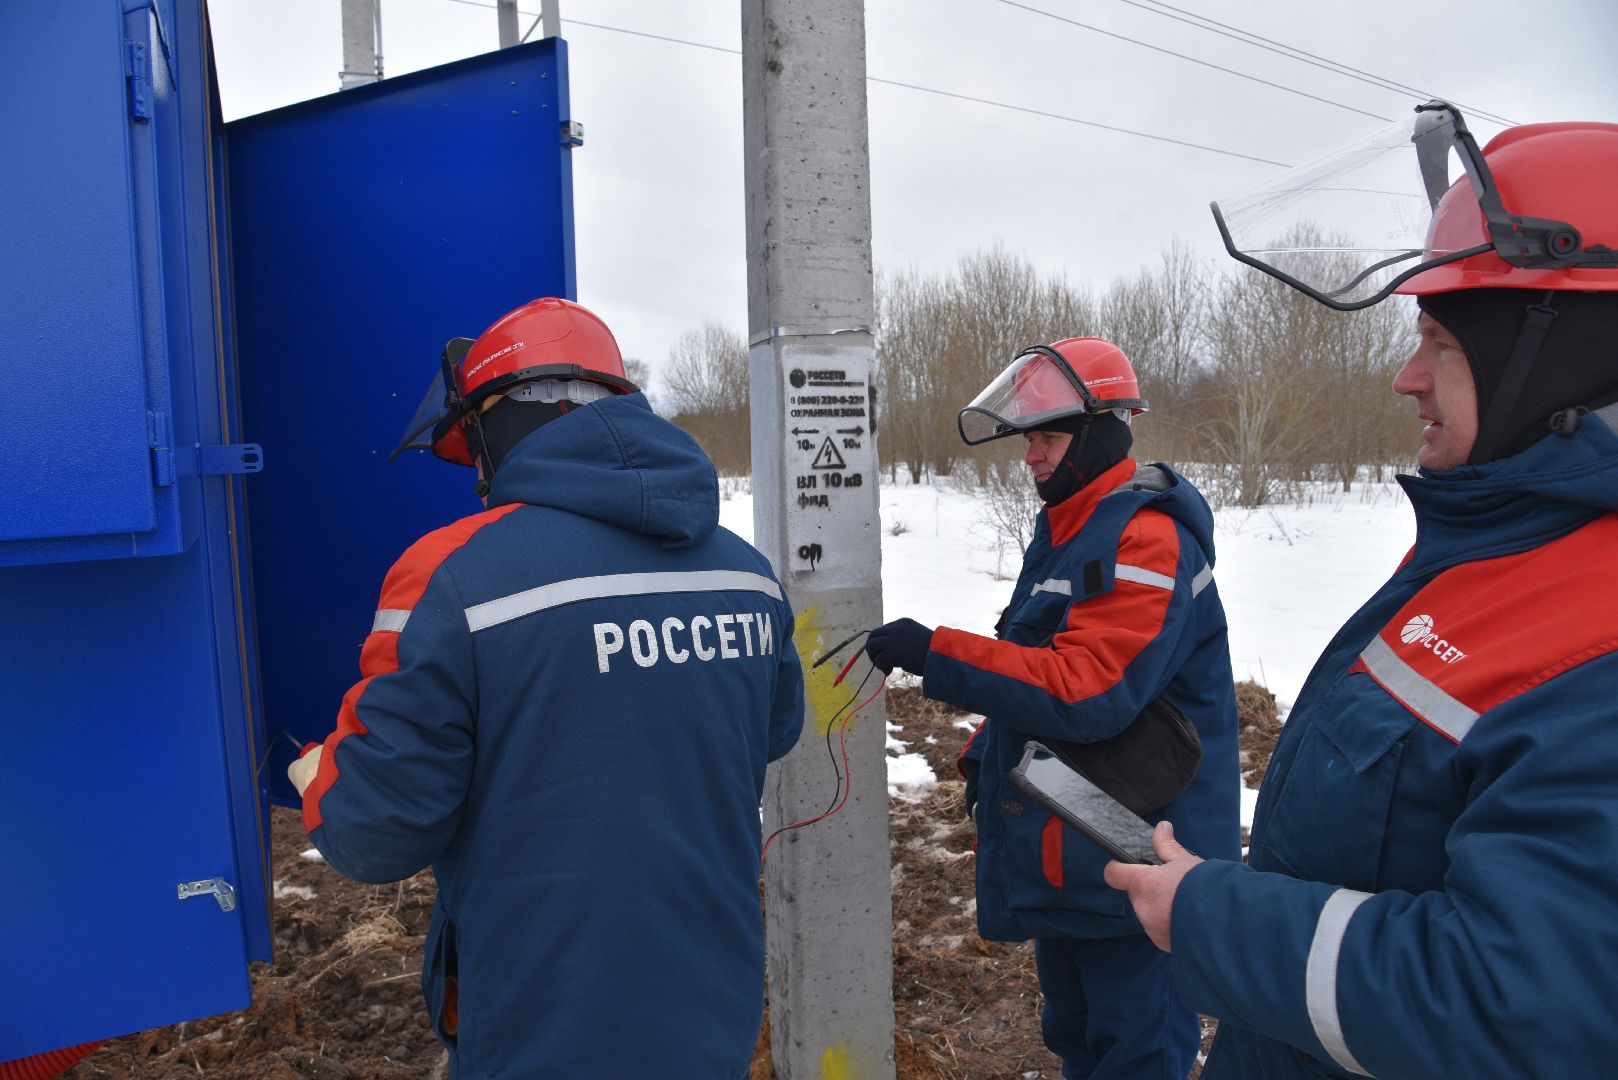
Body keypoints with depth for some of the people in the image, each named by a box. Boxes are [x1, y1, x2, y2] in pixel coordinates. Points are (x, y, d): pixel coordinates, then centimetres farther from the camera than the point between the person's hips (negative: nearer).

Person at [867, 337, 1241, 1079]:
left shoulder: (1147, 539, -21)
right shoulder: (1063, 530, 11)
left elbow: (1086, 694, -30)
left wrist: (937, 654, -28)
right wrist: (984, 754, 12)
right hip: (1060, 852, 10)